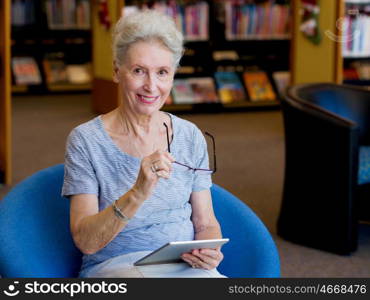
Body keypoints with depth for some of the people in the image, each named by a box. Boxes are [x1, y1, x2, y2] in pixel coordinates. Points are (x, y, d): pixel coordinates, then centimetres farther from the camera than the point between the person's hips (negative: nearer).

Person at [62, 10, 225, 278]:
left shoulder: (191, 137, 8)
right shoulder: (85, 141, -4)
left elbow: (205, 223, 14)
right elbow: (85, 241, -11)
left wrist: (209, 252, -10)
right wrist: (137, 194, -27)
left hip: (186, 265, 4)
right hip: (114, 265, -4)